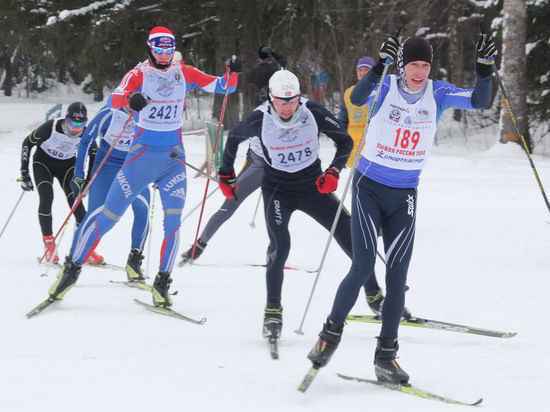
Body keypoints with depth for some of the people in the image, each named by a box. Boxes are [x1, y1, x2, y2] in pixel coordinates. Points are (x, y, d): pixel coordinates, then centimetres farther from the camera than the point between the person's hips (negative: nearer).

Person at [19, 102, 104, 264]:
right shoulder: (51, 127, -30)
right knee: (46, 197, -22)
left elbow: (94, 156, -3)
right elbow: (27, 143, -16)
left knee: (75, 200, -12)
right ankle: (49, 244, -17)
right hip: (43, 162, -2)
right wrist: (24, 173, -17)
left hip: (67, 165, 2)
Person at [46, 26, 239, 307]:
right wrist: (129, 99, -45)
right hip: (143, 154, -3)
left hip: (174, 157, 3)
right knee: (110, 212, -4)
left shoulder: (184, 73, 5)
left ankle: (162, 283, 3)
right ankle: (72, 267, 5)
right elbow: (115, 99, -22)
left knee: (174, 220, -6)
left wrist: (232, 73, -16)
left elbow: (223, 86, 6)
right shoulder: (139, 74, -5)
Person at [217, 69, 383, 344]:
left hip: (313, 185, 2)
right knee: (280, 246, -23)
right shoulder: (260, 120, -16)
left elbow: (345, 141, -7)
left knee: (350, 235, -5)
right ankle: (273, 311, -13)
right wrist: (226, 175, 12)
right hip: (277, 189, -2)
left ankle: (374, 295, 11)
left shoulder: (312, 112, -17)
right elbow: (234, 138, 5)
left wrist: (333, 171, -22)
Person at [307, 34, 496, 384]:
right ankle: (332, 332, 9)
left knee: (397, 276, 1)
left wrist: (485, 69, -28)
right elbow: (357, 99, -31)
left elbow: (480, 101, -12)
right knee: (363, 268, -12)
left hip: (404, 197, 3)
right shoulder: (386, 87, -12)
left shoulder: (438, 93, -3)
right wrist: (379, 67, -44)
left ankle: (386, 356, 9)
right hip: (369, 188, -3)